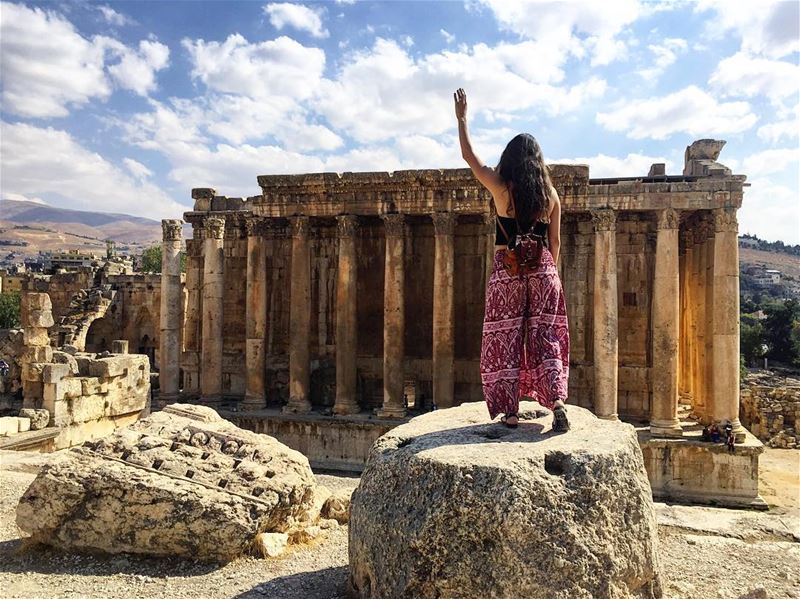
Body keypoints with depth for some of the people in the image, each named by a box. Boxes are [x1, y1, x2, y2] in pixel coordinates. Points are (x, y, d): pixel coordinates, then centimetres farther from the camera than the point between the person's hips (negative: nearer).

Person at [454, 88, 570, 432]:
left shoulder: (501, 187, -4)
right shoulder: (550, 194, 4)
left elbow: (469, 157, 9)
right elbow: (555, 242, 8)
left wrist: (462, 118, 19)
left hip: (507, 272, -2)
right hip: (542, 270, 3)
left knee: (506, 339, 4)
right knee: (545, 336, 8)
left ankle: (510, 412, 7)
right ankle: (557, 402, -2)